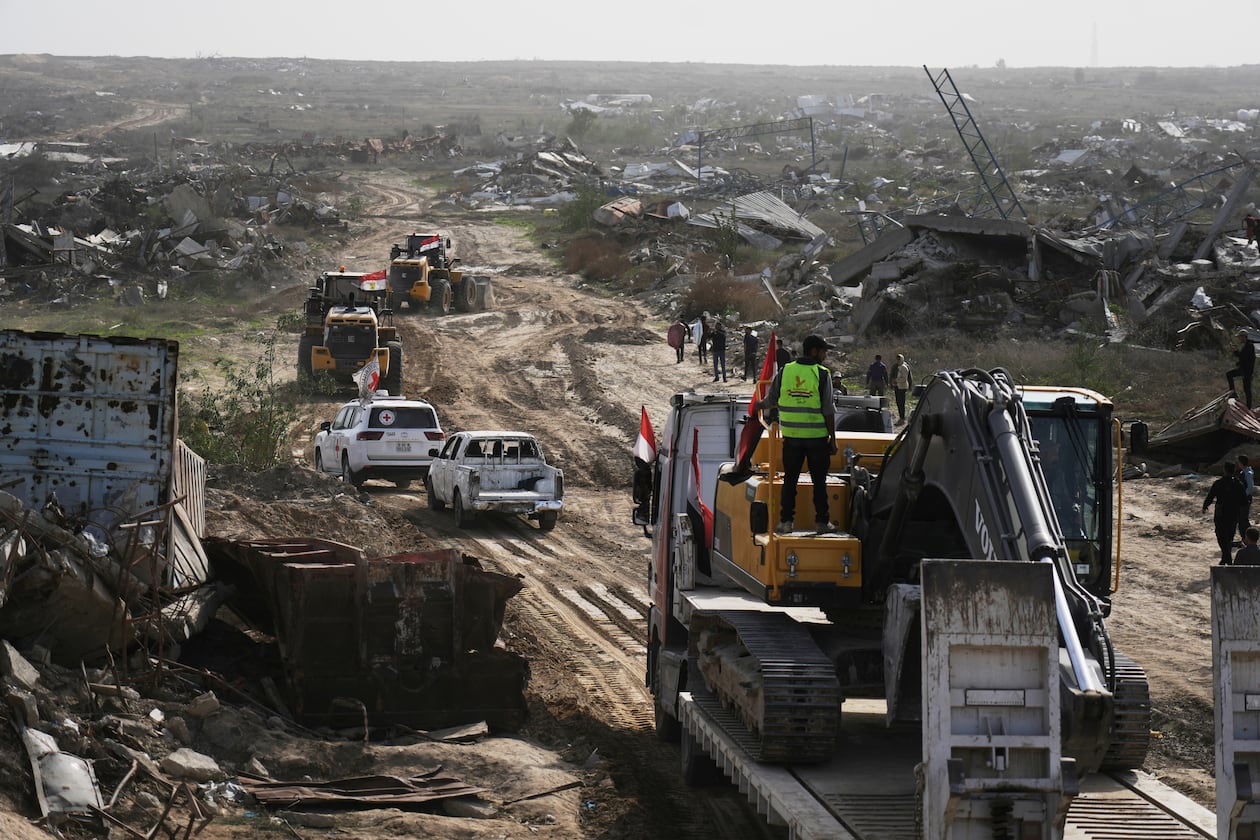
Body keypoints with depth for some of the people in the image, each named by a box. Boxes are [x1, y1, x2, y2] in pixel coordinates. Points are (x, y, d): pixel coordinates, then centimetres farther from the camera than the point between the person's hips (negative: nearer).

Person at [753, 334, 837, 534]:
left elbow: (771, 400, 13)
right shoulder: (822, 374, -8)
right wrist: (832, 438, -2)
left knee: (790, 479, 9)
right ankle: (821, 522, 8)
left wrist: (758, 406, 36)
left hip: (791, 435, 3)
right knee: (819, 481, 6)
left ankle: (786, 521, 7)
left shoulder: (785, 371, 3)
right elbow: (828, 410, -9)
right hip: (817, 436, -3)